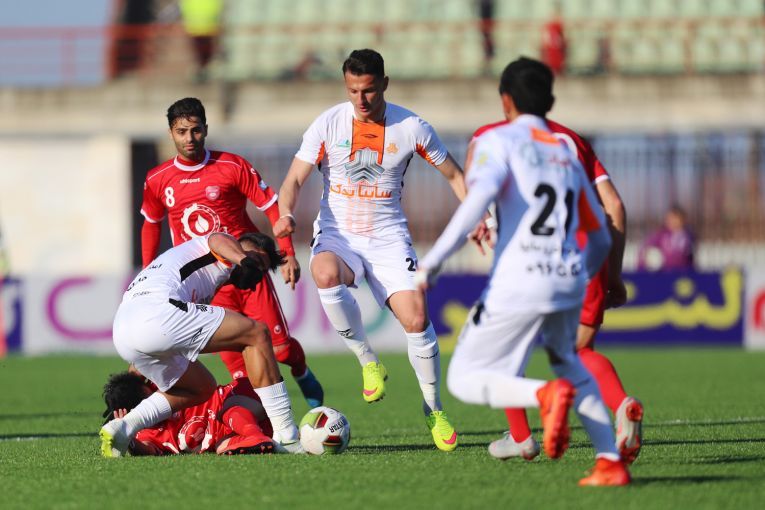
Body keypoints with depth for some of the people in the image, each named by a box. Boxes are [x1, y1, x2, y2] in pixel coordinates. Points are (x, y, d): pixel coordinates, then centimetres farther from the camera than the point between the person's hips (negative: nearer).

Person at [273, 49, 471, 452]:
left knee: (416, 319, -16)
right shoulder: (328, 124, -6)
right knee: (326, 275, -36)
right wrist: (286, 214, -30)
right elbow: (295, 179, -9)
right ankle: (368, 364, -15)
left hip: (388, 238, 1)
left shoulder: (410, 127, -4)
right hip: (337, 235, -1)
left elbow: (454, 175, 7)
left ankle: (433, 410, 9)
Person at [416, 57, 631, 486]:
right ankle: (611, 462, 19)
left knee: (465, 380, 5)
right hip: (569, 281, 6)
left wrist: (433, 262, -18)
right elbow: (601, 240, 26)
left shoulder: (499, 141, 3)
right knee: (566, 361, 32)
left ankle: (545, 395, -24)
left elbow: (478, 200, -17)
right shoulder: (568, 154, 22)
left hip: (518, 286, -6)